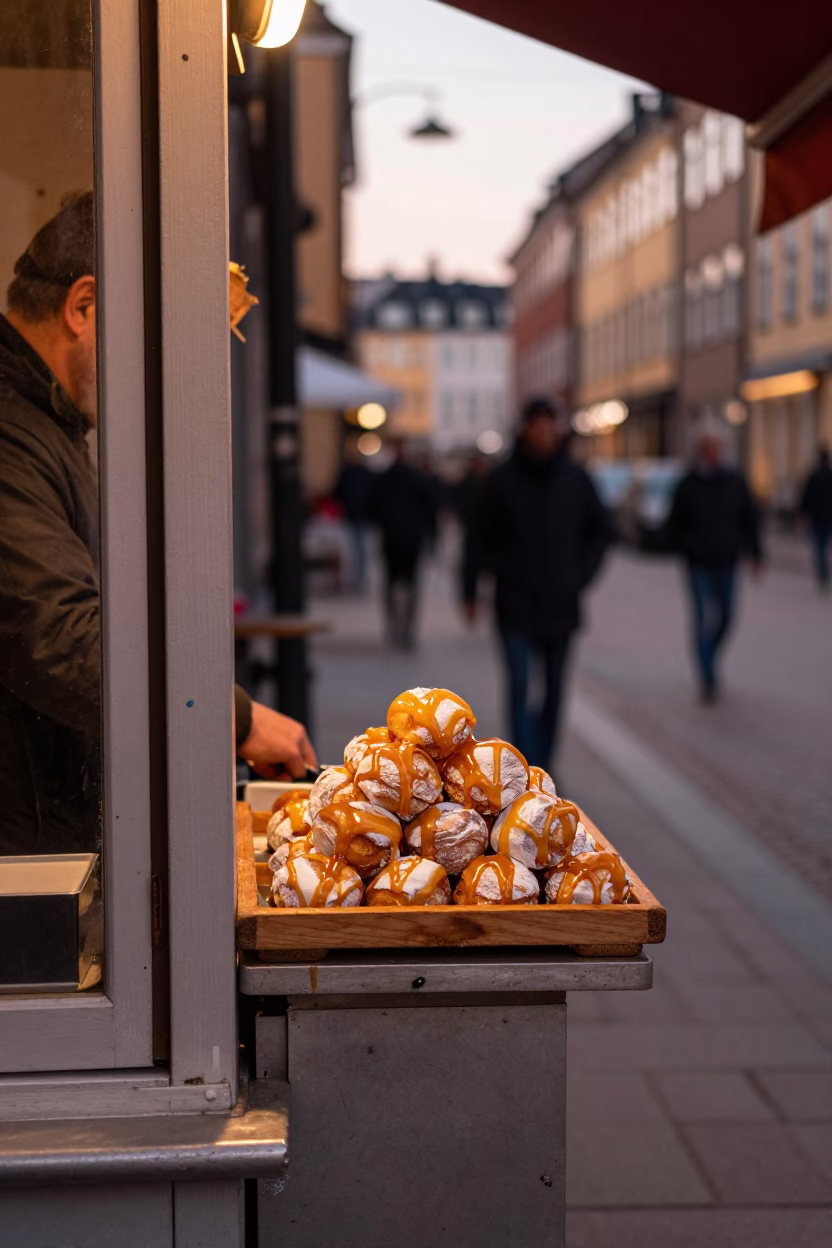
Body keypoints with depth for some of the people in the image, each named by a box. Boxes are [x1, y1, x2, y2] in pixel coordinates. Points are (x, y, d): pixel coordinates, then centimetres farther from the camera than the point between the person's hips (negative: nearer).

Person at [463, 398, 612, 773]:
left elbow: (601, 531, 15)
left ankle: (543, 764, 24)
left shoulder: (576, 479, 3)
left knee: (554, 691, 10)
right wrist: (470, 591, 0)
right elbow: (478, 540, 2)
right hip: (515, 605, -3)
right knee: (520, 688, -11)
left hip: (560, 605, 3)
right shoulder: (502, 480, -4)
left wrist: (581, 575, 5)